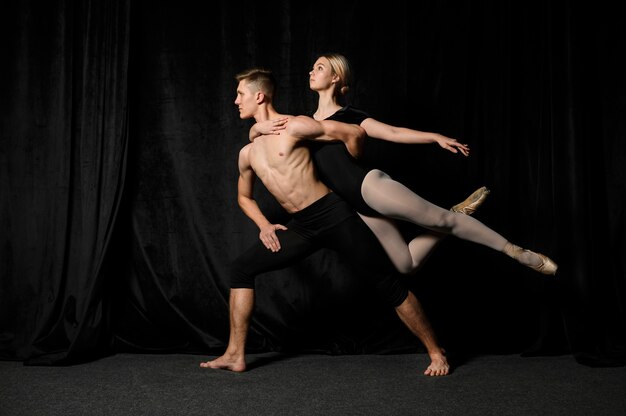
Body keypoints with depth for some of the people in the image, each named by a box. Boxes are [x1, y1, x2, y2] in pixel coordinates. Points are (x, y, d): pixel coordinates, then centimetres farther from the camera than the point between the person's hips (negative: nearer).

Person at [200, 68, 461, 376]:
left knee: (388, 284, -5)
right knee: (242, 268, 0)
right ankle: (235, 355, 6)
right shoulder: (247, 153, 12)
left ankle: (435, 352, 10)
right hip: (301, 228, 7)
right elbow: (244, 197, 28)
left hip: (333, 216, -7)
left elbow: (355, 133, -10)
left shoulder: (294, 126, -9)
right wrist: (263, 226, 10)